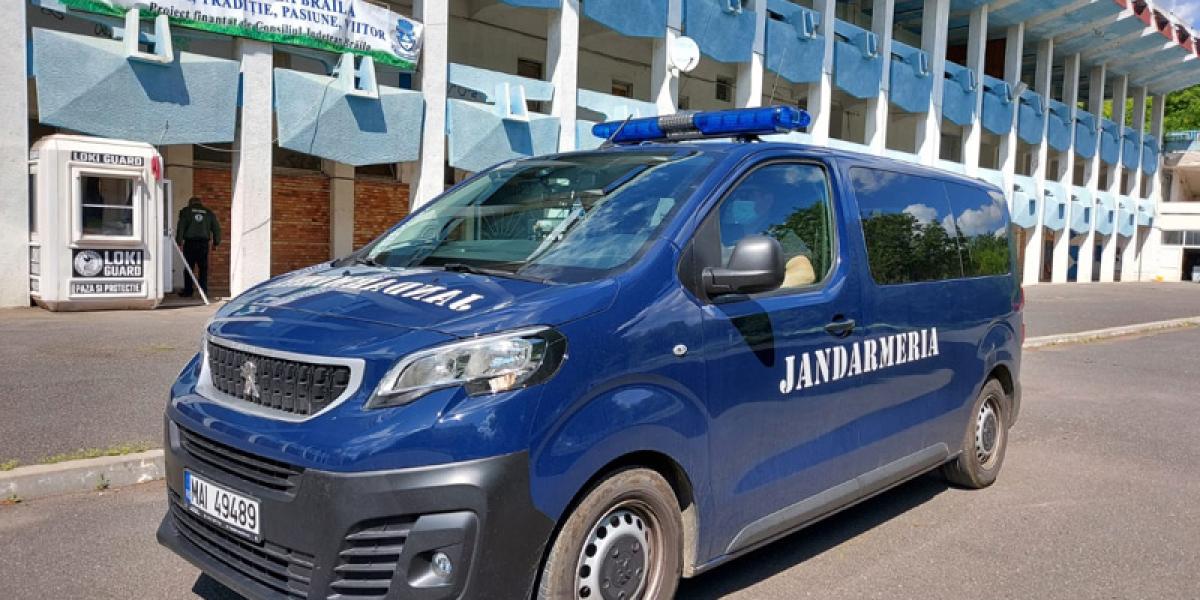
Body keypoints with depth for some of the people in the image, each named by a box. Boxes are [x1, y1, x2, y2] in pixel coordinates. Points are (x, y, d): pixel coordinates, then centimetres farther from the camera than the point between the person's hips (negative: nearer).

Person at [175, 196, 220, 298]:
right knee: (203, 268, 4)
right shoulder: (208, 212, 13)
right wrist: (216, 242, 17)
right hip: (204, 243, 2)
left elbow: (181, 227, -2)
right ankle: (204, 291, 2)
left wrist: (179, 241, -1)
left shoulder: (186, 211, 7)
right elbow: (216, 228, 12)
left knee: (189, 267, 3)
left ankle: (188, 291, 4)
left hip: (190, 243, -1)